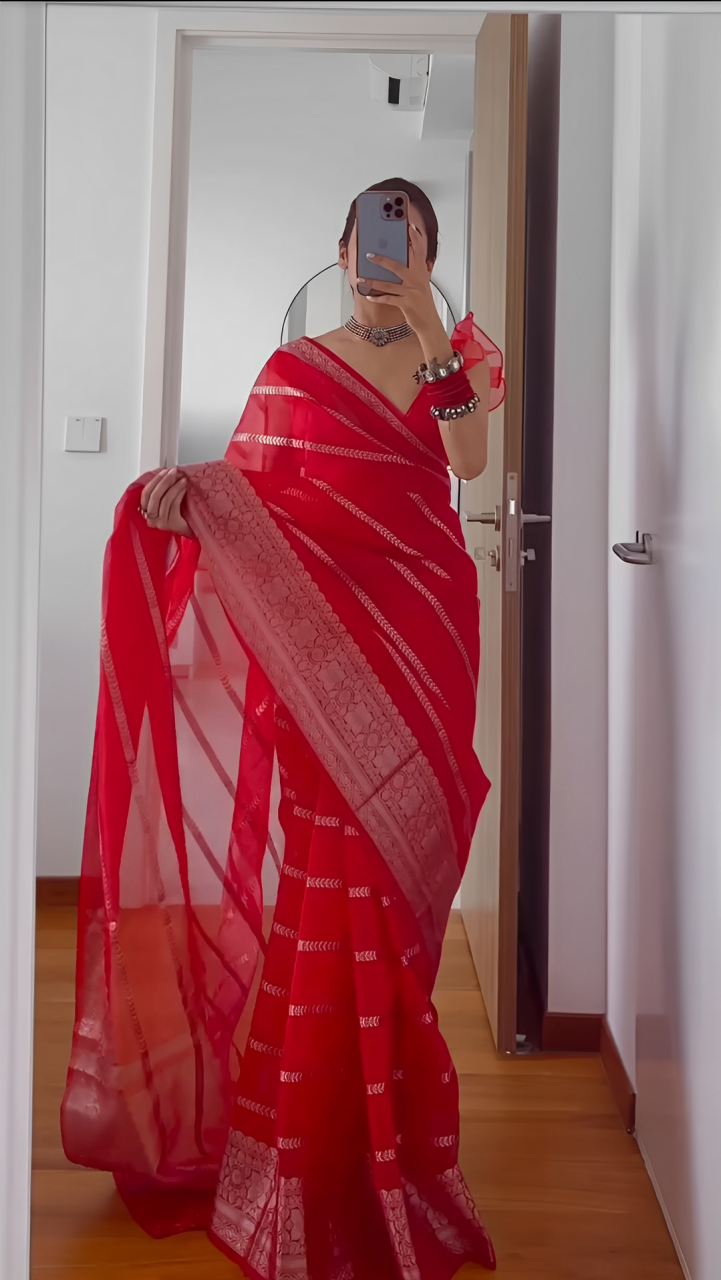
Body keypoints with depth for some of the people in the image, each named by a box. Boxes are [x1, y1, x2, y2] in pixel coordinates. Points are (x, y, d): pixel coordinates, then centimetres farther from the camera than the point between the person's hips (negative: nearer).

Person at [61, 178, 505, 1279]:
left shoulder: (457, 355, 12)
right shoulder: (296, 367, 10)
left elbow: (471, 460, -7)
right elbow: (246, 486, 2)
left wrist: (424, 323, -11)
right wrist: (187, 490, -19)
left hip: (421, 636, 1)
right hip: (319, 637, -1)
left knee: (398, 870, 4)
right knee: (329, 872, -2)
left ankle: (385, 1134, 23)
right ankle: (316, 1157, 14)